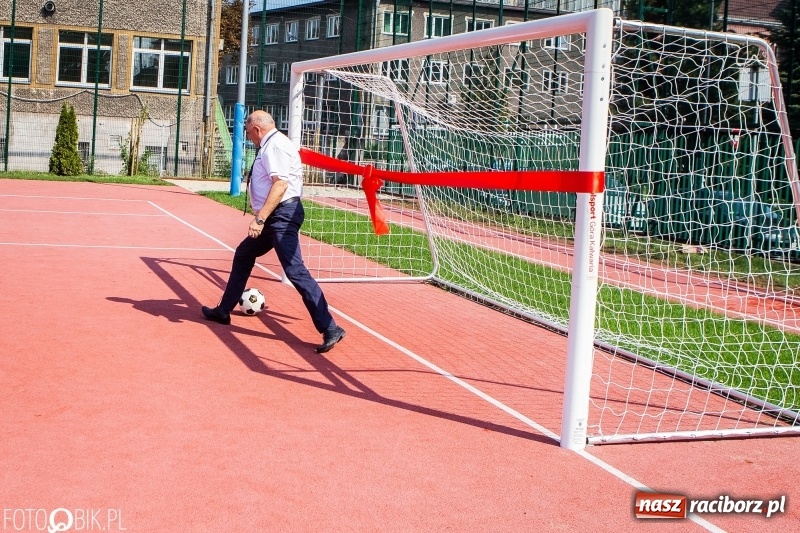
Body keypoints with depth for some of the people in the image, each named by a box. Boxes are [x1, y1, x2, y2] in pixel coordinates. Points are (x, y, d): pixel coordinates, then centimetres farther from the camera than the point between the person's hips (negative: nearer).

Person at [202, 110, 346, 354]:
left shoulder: (275, 145, -13)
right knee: (243, 255, 22)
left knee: (295, 271, -17)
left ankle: (330, 329, -18)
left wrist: (260, 218, -29)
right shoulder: (272, 145, 18)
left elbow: (280, 185, -25)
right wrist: (261, 219, 22)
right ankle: (223, 312, 34)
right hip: (274, 217, 11)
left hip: (282, 214, -11)